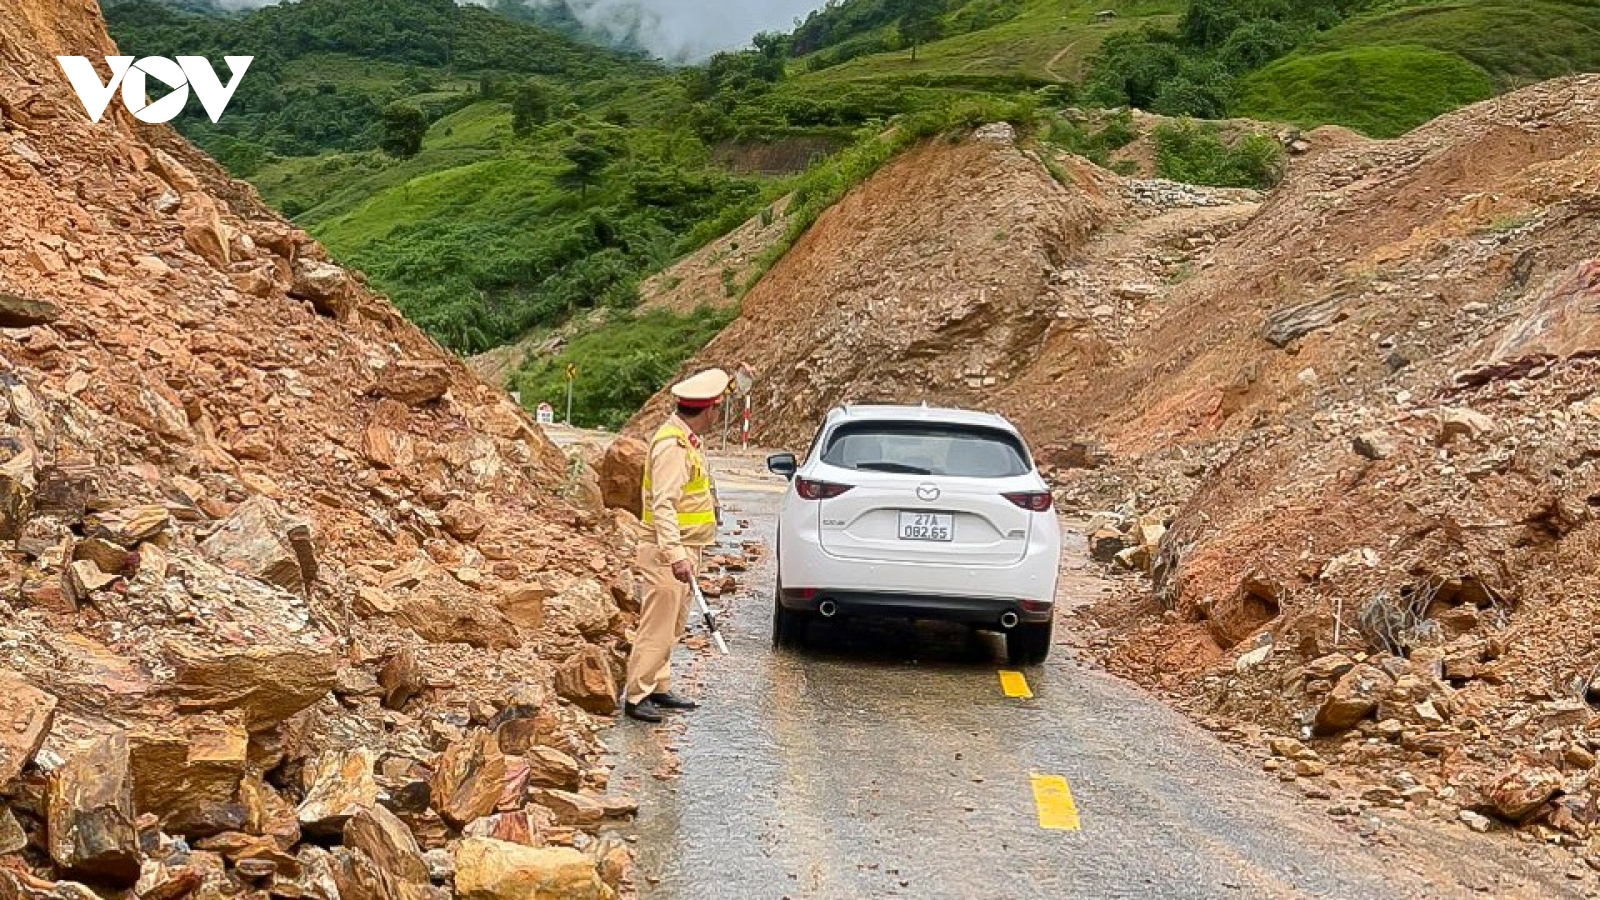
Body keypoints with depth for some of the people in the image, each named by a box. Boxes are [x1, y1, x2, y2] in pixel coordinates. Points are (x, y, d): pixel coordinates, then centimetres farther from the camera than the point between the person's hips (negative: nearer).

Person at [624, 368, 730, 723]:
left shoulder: (687, 440, 13)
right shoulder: (672, 446, -19)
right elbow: (663, 505, -27)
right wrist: (677, 556, -33)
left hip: (683, 549, 10)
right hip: (666, 552, -10)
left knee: (671, 629, 16)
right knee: (657, 627, -7)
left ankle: (659, 690, 24)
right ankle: (636, 697, -3)